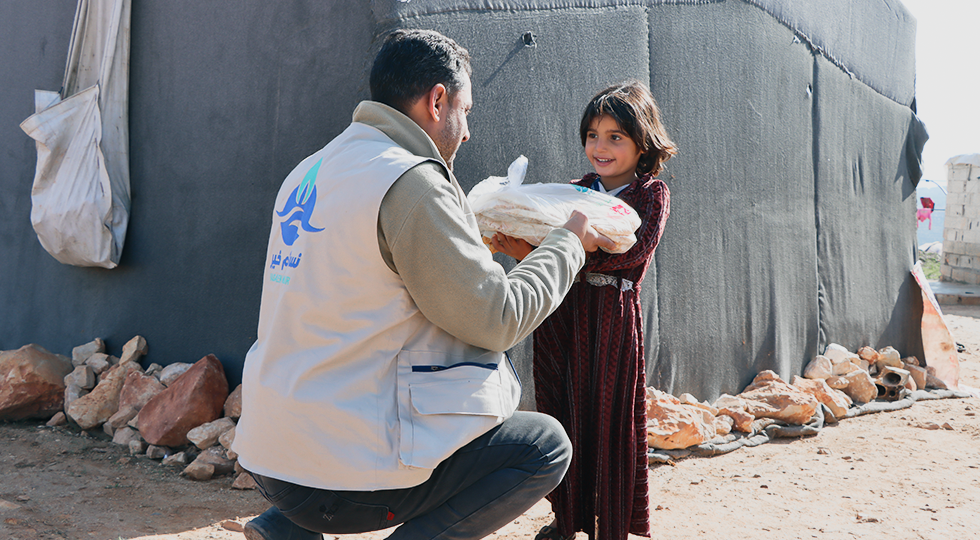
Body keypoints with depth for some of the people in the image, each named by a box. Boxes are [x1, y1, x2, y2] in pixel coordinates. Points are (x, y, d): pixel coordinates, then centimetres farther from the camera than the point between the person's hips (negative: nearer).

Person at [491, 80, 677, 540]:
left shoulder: (651, 195, 1)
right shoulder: (575, 190, 14)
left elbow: (631, 251, -17)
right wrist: (512, 243, -21)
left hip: (611, 316, -4)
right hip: (559, 313, 4)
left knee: (609, 415, 1)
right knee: (560, 415, 10)